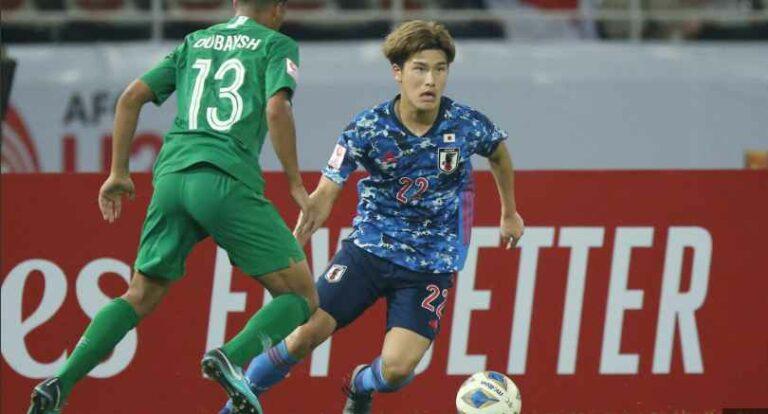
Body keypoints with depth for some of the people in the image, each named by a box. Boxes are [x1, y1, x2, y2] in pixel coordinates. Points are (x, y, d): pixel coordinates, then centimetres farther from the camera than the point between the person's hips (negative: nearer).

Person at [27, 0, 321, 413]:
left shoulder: (194, 43, 24)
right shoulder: (277, 46, 10)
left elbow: (131, 97, 17)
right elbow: (277, 109, -7)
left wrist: (118, 172, 22)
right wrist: (296, 184, -1)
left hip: (172, 174, 5)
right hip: (228, 180, -5)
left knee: (141, 296, 18)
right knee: (301, 297, 2)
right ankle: (233, 358, -25)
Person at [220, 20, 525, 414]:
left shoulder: (468, 126, -12)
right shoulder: (366, 129, -14)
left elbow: (499, 155, 13)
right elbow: (324, 195, -12)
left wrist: (509, 213, 27)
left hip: (430, 266, 0)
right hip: (369, 248, 0)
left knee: (397, 368, -16)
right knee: (307, 333, -13)